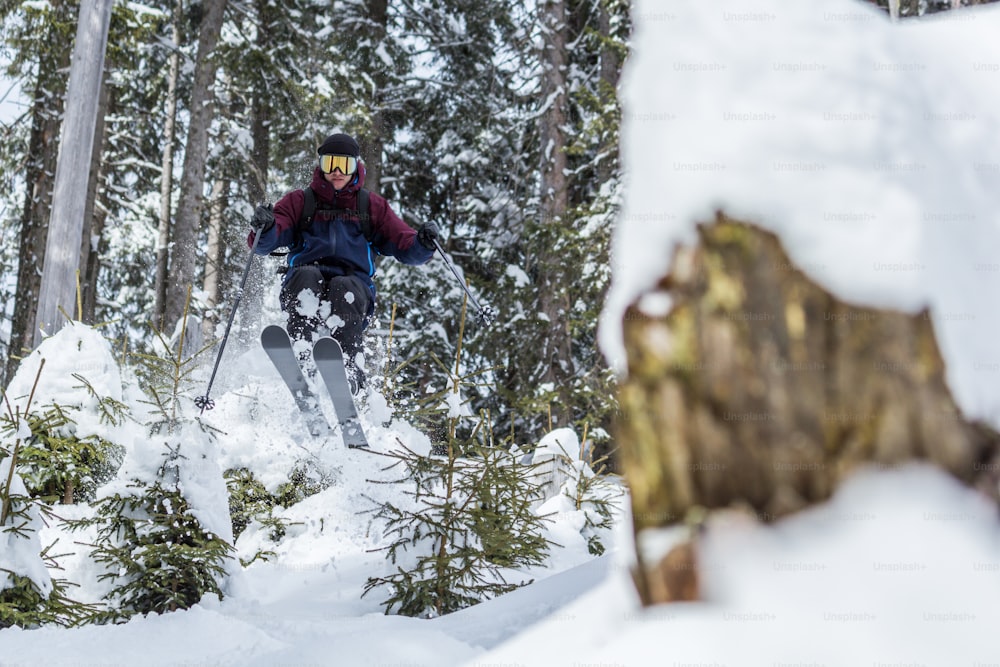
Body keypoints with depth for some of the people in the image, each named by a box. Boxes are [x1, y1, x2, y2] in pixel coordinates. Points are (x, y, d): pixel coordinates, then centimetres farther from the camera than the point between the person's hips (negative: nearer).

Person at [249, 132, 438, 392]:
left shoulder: (373, 206, 20)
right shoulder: (299, 202, 18)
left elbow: (406, 248, 11)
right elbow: (264, 245, 4)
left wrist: (423, 243, -13)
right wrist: (265, 227, -20)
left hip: (353, 289, 0)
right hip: (302, 291, 0)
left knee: (344, 287, -33)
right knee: (306, 275, -32)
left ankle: (348, 368, -48)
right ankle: (301, 357, -49)